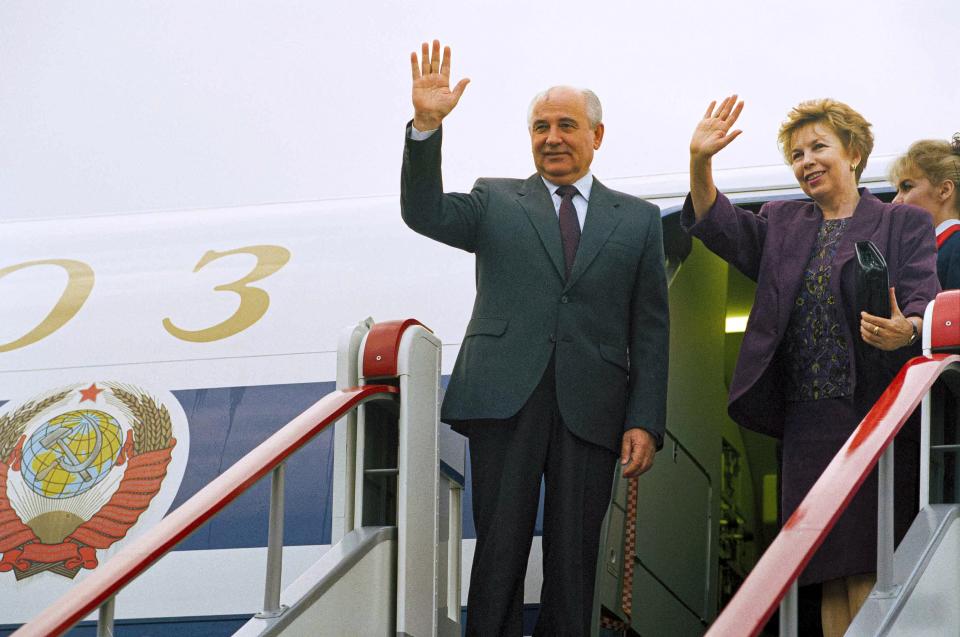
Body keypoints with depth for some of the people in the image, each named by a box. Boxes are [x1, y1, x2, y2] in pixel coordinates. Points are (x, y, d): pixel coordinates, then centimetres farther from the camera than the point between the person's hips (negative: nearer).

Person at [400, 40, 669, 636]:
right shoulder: (495, 201, 15)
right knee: (500, 550, -3)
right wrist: (427, 126, -16)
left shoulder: (637, 219, 14)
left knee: (574, 558, 2)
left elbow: (651, 329, 10)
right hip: (506, 401, -1)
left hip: (590, 408, 1)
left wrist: (645, 422, 0)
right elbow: (424, 213, -3)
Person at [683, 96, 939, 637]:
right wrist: (700, 163, -13)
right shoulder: (782, 225, 20)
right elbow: (721, 227, 5)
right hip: (807, 423, 5)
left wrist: (905, 330, -30)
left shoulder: (905, 225, 6)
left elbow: (924, 300, -6)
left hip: (874, 412, -5)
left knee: (868, 571, -12)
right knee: (829, 575, 3)